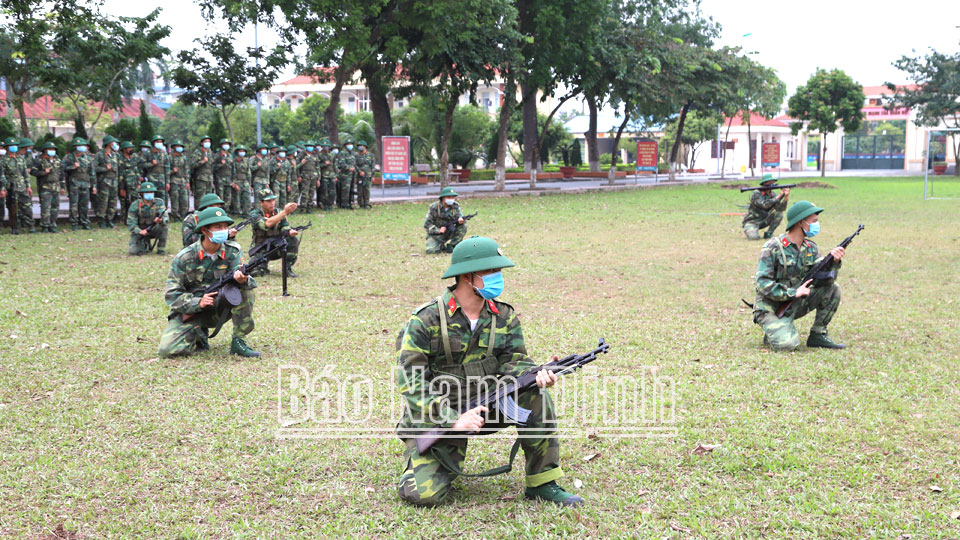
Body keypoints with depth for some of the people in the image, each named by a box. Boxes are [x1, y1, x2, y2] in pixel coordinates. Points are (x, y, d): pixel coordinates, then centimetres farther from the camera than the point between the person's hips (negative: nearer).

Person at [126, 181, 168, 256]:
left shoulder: (159, 202, -10)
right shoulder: (135, 205, -13)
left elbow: (166, 218, -22)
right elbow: (131, 223, -15)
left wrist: (161, 220, -47)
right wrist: (140, 231, -33)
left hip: (153, 229, 1)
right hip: (139, 231, -1)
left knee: (163, 226, -31)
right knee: (134, 251, -22)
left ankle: (161, 249, -15)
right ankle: (146, 246, 14)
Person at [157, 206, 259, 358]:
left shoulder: (233, 251, -5)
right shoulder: (185, 257, -12)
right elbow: (172, 293, -12)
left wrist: (241, 278, -45)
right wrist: (198, 303, -28)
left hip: (220, 308, 2)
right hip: (191, 310, -1)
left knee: (246, 288, -26)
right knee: (167, 350, -22)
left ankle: (238, 342, -16)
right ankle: (199, 337, 11)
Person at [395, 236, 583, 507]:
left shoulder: (505, 317, 1)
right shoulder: (426, 321, -15)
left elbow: (513, 361, -6)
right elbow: (411, 383, -17)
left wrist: (538, 374, -30)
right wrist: (454, 420, -27)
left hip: (488, 403, 4)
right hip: (436, 416, -4)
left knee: (534, 393, -23)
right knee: (425, 494, -20)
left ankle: (542, 483, -13)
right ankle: (421, 463, 18)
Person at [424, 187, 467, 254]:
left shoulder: (455, 206, -2)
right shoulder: (433, 207, -12)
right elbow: (427, 224, -12)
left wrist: (460, 220, -36)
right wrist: (438, 230, -27)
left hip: (450, 233, 4)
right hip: (436, 234, -4)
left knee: (463, 226, -19)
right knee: (431, 250, -28)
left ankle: (449, 245, -13)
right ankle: (441, 246, 7)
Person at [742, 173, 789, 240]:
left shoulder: (772, 194, -4)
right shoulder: (756, 194, -20)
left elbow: (781, 208, -17)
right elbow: (765, 205, -37)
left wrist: (786, 197, -34)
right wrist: (779, 196, -35)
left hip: (763, 221, 6)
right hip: (752, 222, -6)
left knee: (779, 213, -15)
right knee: (753, 237, -33)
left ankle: (768, 233, -3)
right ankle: (749, 231, 5)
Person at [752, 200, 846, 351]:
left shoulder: (810, 248, 5)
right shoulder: (773, 248, -16)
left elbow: (824, 279, -2)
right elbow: (762, 283, -21)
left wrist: (833, 261, -21)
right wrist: (793, 292, -26)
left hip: (795, 304, 7)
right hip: (771, 308, -6)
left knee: (833, 289, -9)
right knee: (788, 344, -31)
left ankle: (817, 335, 1)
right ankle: (775, 332, 6)